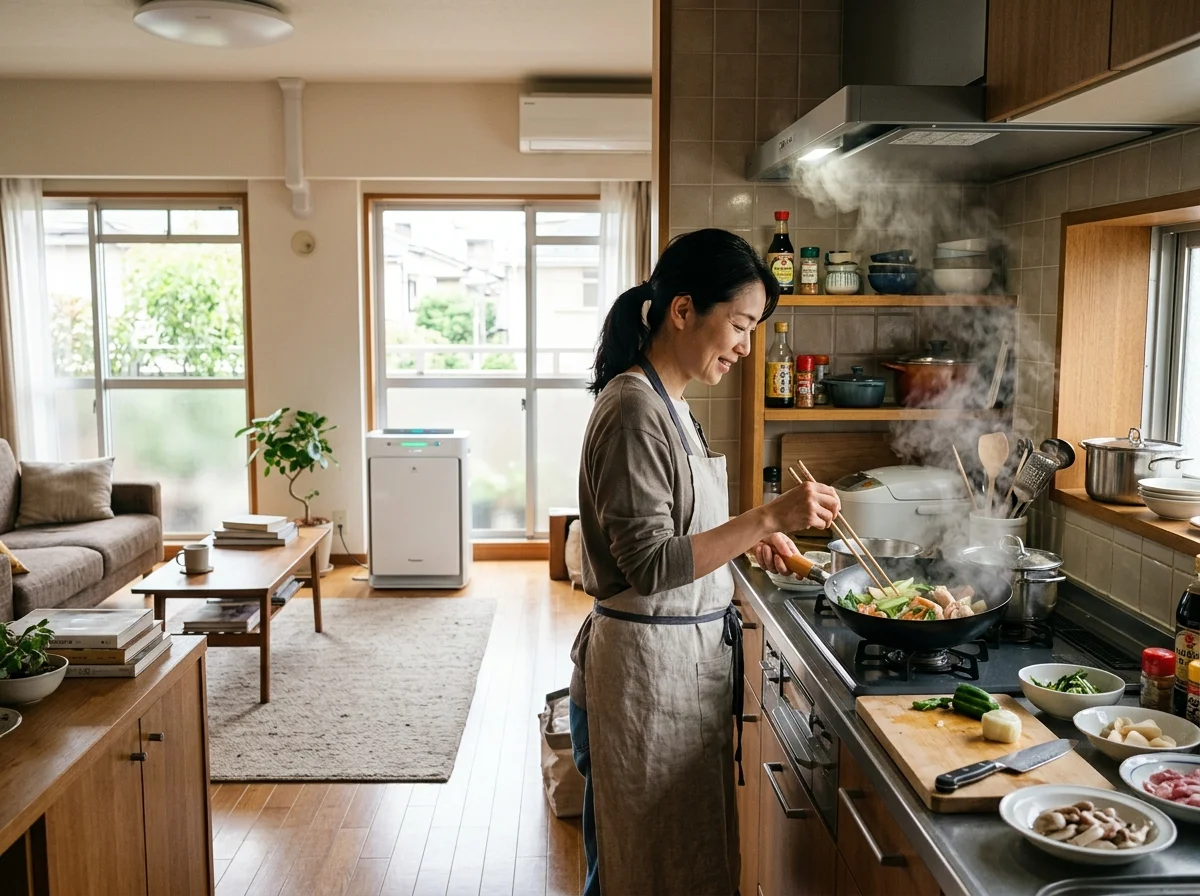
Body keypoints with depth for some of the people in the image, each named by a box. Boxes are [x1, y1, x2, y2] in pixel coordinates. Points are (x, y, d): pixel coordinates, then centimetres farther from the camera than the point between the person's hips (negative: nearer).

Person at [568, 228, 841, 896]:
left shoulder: (668, 404, 11)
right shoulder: (633, 408, -20)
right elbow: (649, 565, -24)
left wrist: (749, 538, 7)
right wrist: (767, 517, -26)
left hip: (686, 657, 10)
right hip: (647, 663, -10)